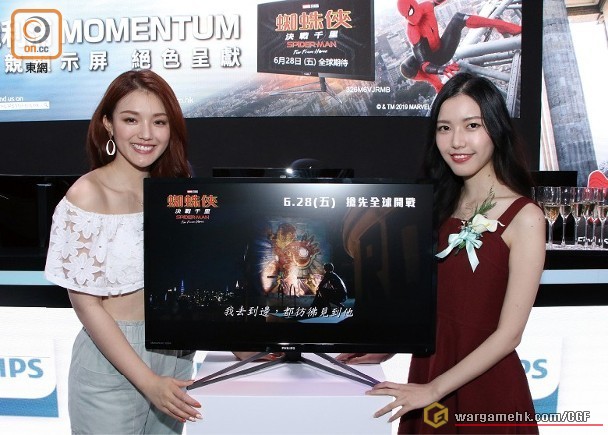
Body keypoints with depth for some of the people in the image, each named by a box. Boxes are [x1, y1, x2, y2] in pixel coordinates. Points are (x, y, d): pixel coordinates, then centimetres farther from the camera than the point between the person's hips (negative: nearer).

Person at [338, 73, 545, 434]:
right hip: (428, 364, 5)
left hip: (486, 383, -5)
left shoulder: (524, 218, -16)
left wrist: (433, 389, -16)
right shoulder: (442, 205, 2)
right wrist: (387, 349, 2)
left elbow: (509, 333, -17)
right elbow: (431, 297, 8)